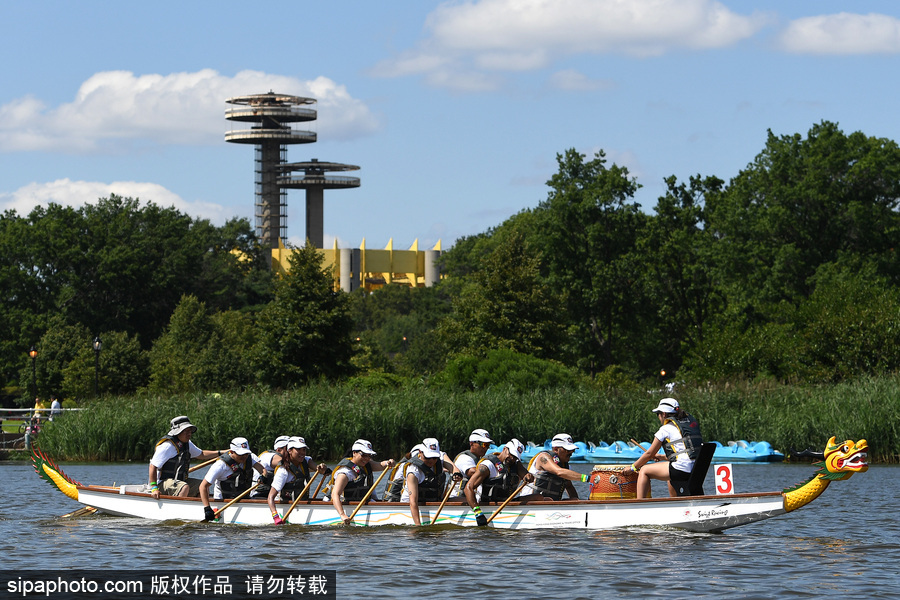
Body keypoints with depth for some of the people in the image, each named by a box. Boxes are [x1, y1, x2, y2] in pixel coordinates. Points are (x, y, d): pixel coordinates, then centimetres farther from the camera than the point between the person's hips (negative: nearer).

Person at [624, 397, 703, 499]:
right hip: (698, 470, 8)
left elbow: (649, 454, 5)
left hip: (682, 469, -8)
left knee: (644, 471, 8)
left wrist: (633, 467, 18)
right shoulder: (691, 422, 21)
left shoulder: (666, 429, 0)